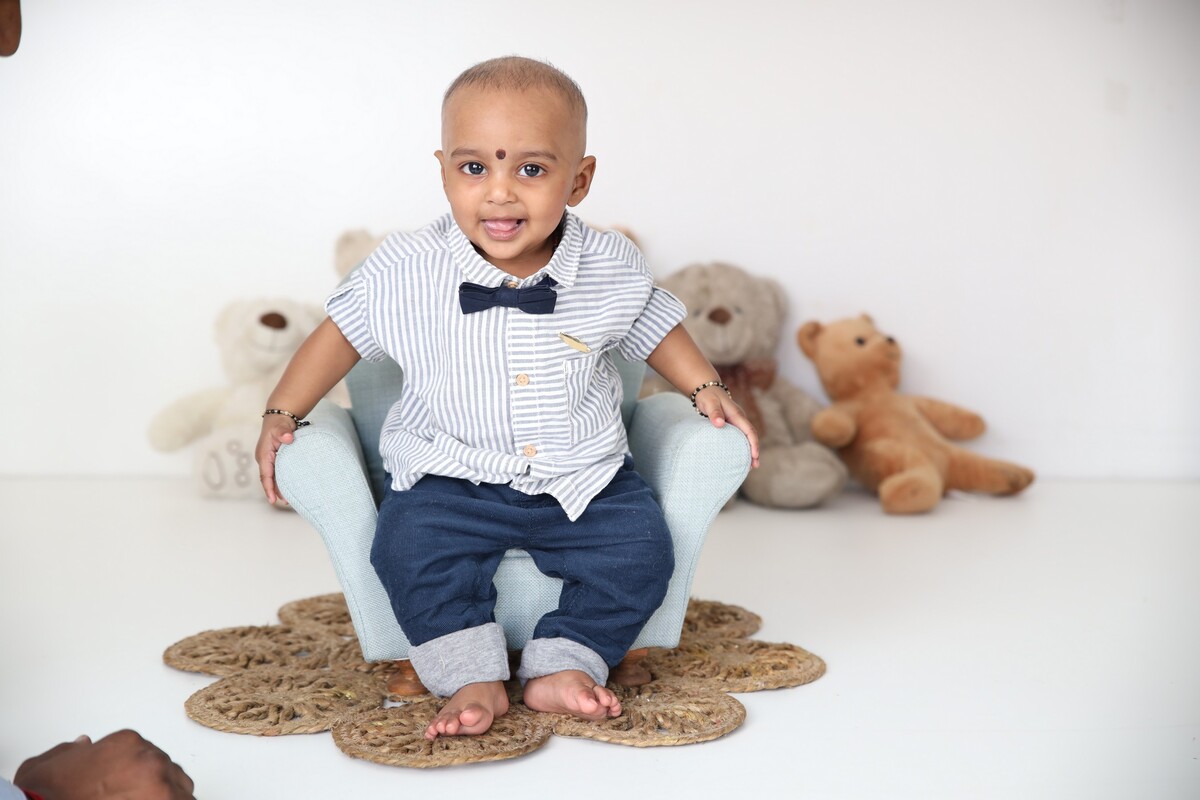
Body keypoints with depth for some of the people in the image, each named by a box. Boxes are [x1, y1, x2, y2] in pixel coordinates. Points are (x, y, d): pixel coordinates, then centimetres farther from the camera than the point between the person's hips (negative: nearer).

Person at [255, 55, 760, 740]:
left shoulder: (613, 268, -8)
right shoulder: (404, 272, -12)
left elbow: (656, 327, 12)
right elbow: (343, 332, 3)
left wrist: (708, 389, 4)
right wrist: (281, 414, 1)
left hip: (583, 479, 1)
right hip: (452, 479, -1)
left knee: (641, 549, -15)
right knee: (411, 548, -23)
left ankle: (560, 667, -1)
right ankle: (473, 677, -8)